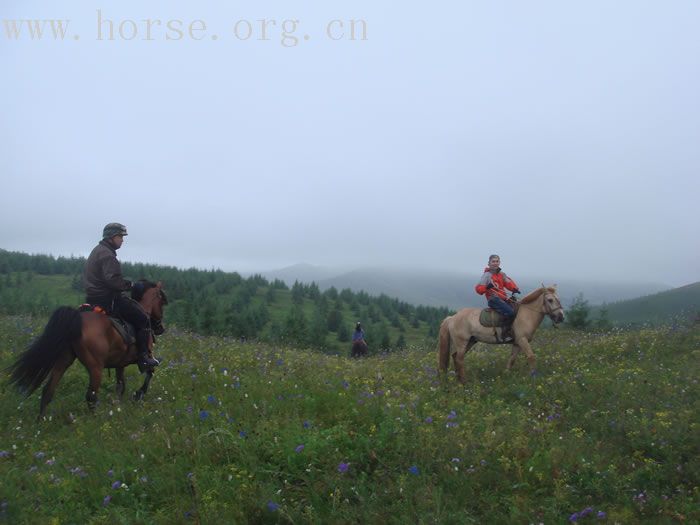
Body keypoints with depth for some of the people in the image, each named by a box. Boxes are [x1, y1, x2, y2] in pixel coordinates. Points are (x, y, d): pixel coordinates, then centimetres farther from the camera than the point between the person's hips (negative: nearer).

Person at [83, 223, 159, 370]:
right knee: (143, 319, -7)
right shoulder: (107, 254, -17)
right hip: (108, 300, -11)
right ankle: (143, 359, -7)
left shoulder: (97, 250, 17)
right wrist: (132, 285, -17)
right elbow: (113, 279, -28)